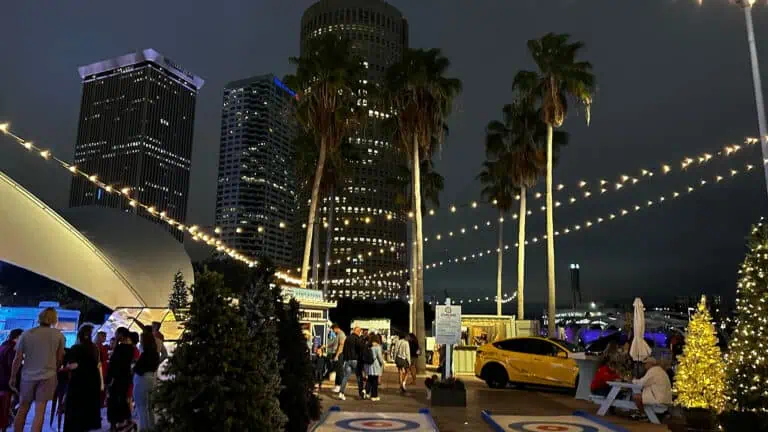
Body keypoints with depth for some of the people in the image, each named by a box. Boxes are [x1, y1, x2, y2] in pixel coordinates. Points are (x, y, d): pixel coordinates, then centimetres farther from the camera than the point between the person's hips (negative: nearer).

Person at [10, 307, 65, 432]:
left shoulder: (26, 334, -1)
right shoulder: (58, 335, -2)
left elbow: (17, 358, -1)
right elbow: (60, 358, 3)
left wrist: (13, 377, 10)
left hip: (28, 375, 2)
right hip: (47, 376, -2)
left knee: (22, 409, 15)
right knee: (39, 411, -2)